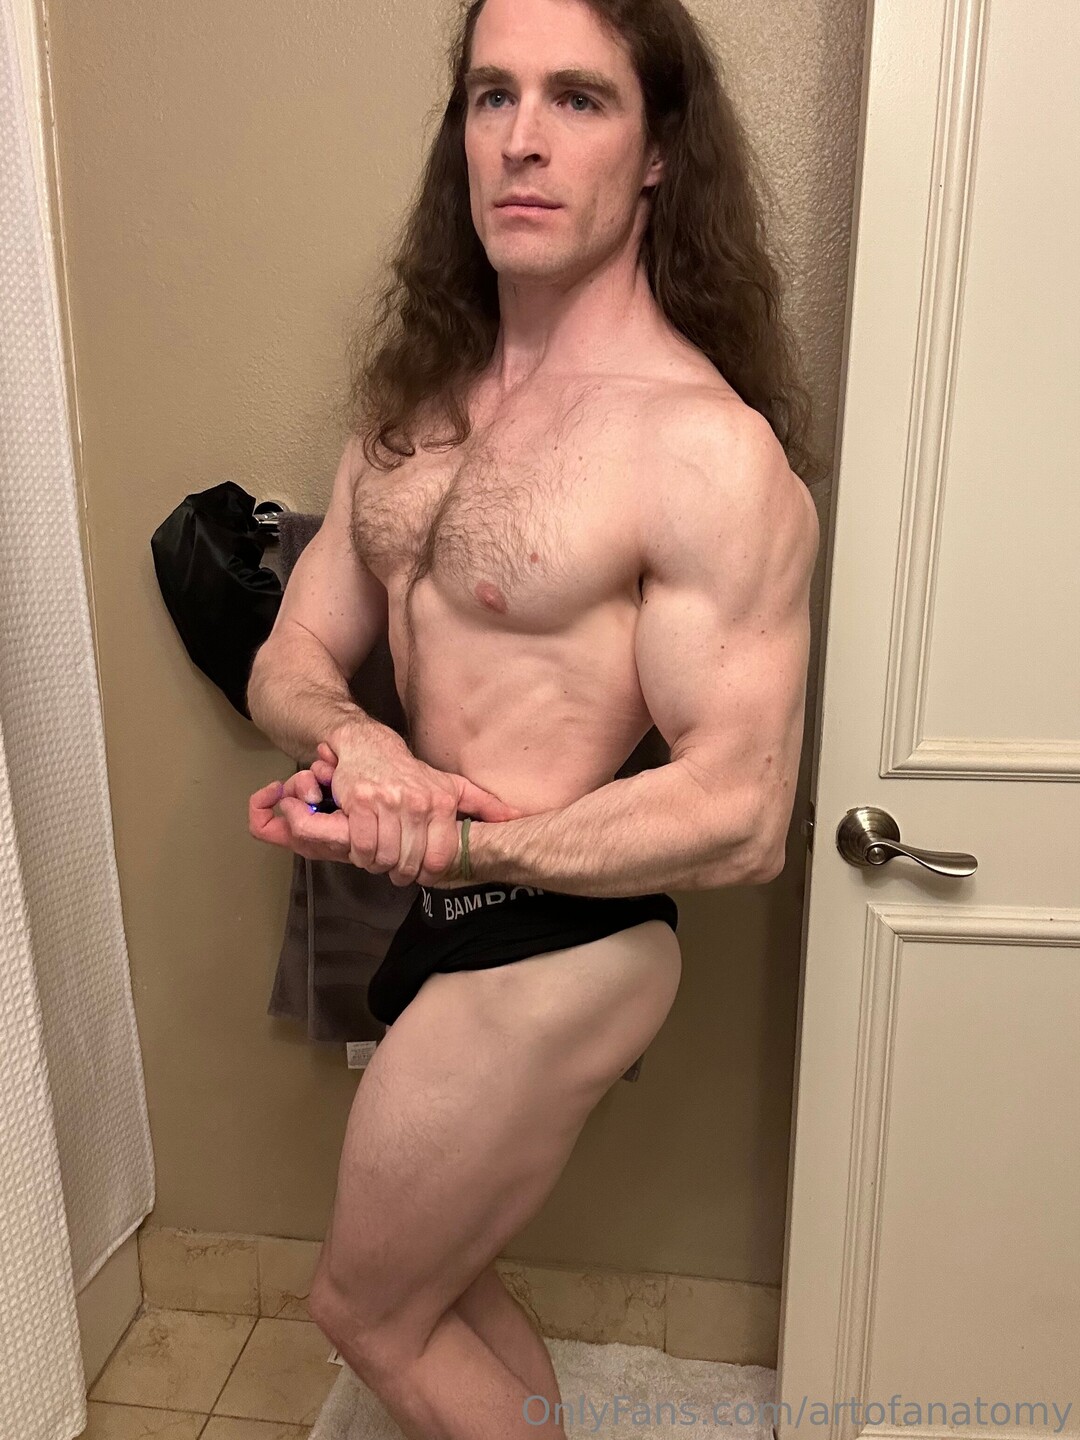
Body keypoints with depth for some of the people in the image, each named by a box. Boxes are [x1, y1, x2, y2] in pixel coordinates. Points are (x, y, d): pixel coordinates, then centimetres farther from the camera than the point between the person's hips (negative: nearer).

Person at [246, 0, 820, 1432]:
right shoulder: (415, 399, 4)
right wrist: (354, 738, -18)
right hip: (443, 925, 8)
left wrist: (461, 846, -27)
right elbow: (291, 659, 4)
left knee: (367, 1309, 14)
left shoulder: (711, 448, -20)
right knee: (436, 1274, 27)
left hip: (549, 946, -7)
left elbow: (740, 816, -20)